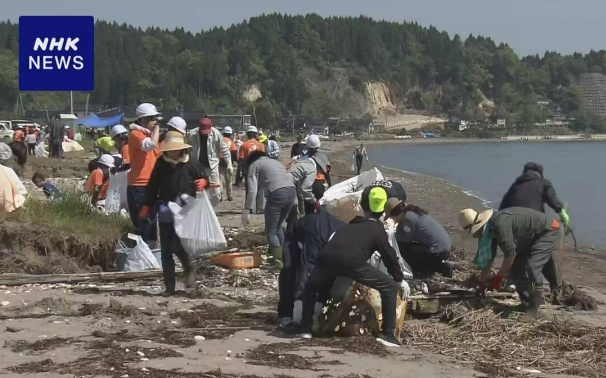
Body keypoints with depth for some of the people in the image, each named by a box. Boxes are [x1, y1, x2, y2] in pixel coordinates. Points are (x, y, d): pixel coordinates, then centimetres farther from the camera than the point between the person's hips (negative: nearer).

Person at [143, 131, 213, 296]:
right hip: (165, 212, 3)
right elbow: (152, 186, 11)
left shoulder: (191, 163, -2)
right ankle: (169, 286, 12)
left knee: (177, 245, -15)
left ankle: (189, 268, 15)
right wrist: (146, 207, 8)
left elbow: (204, 179, 9)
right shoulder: (161, 163, 5)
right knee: (166, 251, 4)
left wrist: (204, 182, -16)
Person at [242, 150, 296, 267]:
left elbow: (252, 190, 1)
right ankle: (281, 255, 27)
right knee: (278, 227, 23)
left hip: (277, 193, -6)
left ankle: (279, 261, -8)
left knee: (271, 230, 2)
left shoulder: (254, 165, 14)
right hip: (291, 191, 6)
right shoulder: (275, 162, 34)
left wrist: (247, 210, -3)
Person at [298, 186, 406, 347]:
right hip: (353, 261, -5)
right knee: (389, 288, 10)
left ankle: (305, 329, 24)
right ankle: (387, 334, 4)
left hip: (327, 257, 5)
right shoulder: (377, 229, 24)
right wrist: (400, 279, 37)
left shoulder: (350, 225, 39)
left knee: (311, 286, 35)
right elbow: (389, 255, 24)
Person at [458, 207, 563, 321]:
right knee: (516, 268, 5)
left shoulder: (500, 224, -31)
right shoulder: (490, 228, -1)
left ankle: (533, 310, -17)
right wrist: (481, 284, 10)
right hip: (533, 236, 10)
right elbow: (489, 258, 8)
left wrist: (498, 278, -18)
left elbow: (510, 254, -28)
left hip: (549, 230, -10)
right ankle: (526, 305, 13)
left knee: (532, 266, -23)